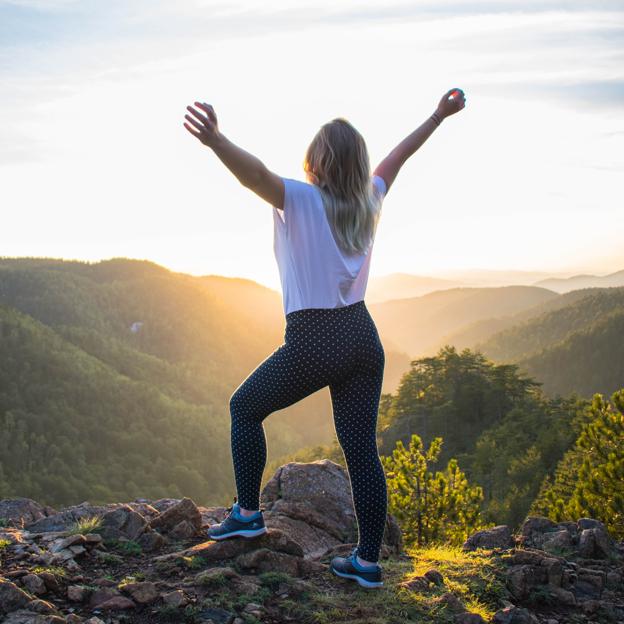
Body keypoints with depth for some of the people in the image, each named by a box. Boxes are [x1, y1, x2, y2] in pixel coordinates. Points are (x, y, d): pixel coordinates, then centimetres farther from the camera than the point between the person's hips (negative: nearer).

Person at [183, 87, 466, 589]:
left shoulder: (301, 200, -10)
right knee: (362, 449, 9)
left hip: (312, 344, -5)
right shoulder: (369, 200, 7)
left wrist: (215, 141, -48)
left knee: (245, 407, 18)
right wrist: (439, 115, 38)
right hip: (363, 339, 6)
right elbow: (400, 154, 23)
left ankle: (248, 512, 17)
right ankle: (368, 561, 14)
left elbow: (254, 173, -31)